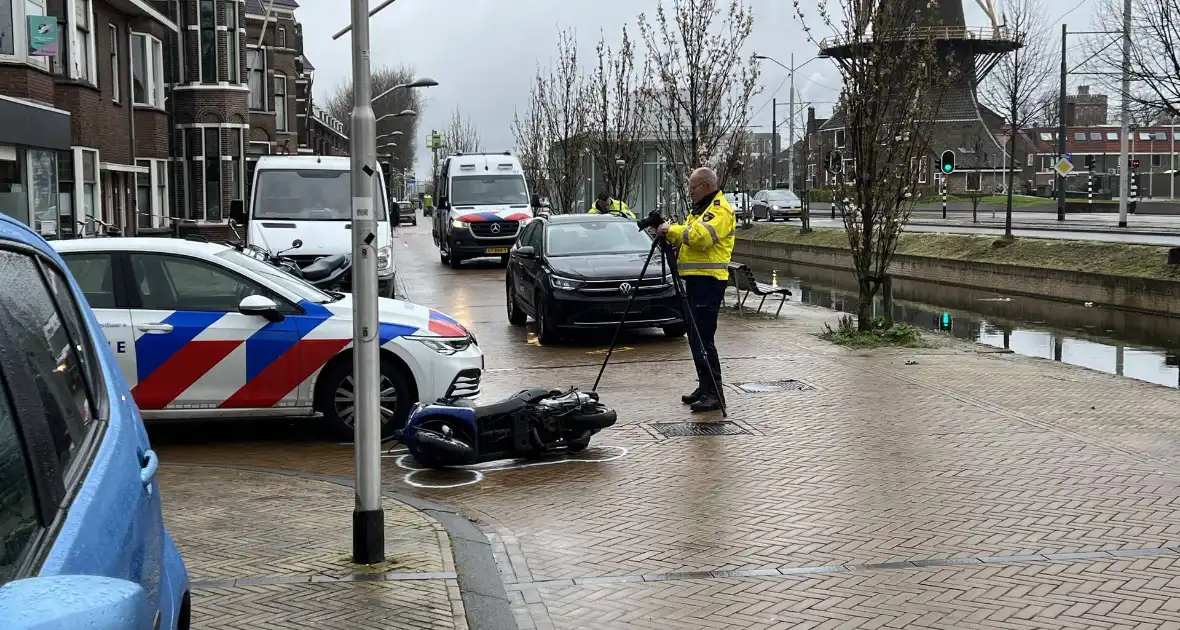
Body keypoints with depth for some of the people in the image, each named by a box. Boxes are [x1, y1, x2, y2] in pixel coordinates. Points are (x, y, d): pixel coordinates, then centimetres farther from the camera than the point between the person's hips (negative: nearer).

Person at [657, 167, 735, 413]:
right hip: (695, 278, 10)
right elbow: (686, 239, 21)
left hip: (708, 280, -10)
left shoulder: (720, 210, -10)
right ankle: (705, 387, 21)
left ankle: (714, 393, -9)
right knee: (695, 337, 13)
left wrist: (672, 230, -13)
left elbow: (700, 236, -25)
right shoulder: (699, 209, 22)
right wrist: (670, 234, 2)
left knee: (703, 337, -12)